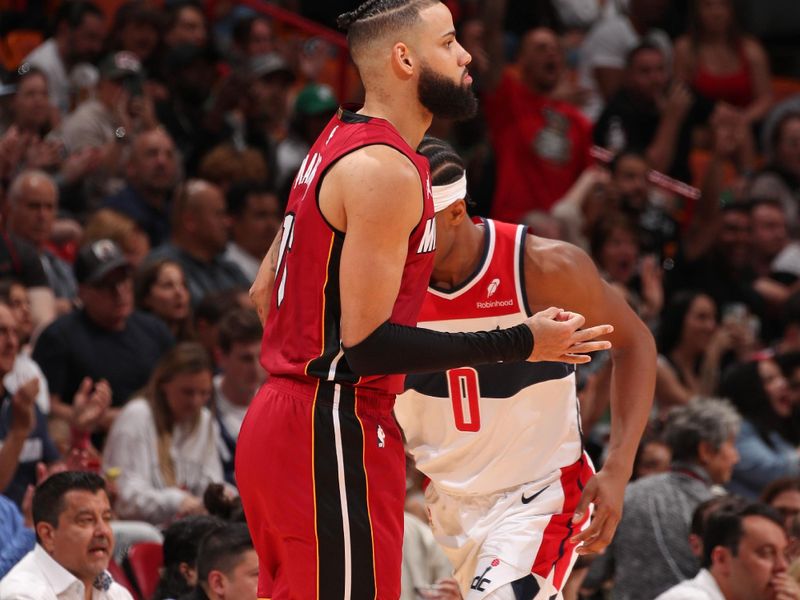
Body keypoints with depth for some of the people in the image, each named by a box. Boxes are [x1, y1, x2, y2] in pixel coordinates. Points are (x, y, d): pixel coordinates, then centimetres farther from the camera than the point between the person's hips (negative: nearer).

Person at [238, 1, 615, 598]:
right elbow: (365, 340, -21)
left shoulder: (336, 143, 14)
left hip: (281, 415, 10)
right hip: (335, 434, -10)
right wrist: (520, 344, -16)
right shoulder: (385, 170, -16)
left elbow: (266, 294, 20)